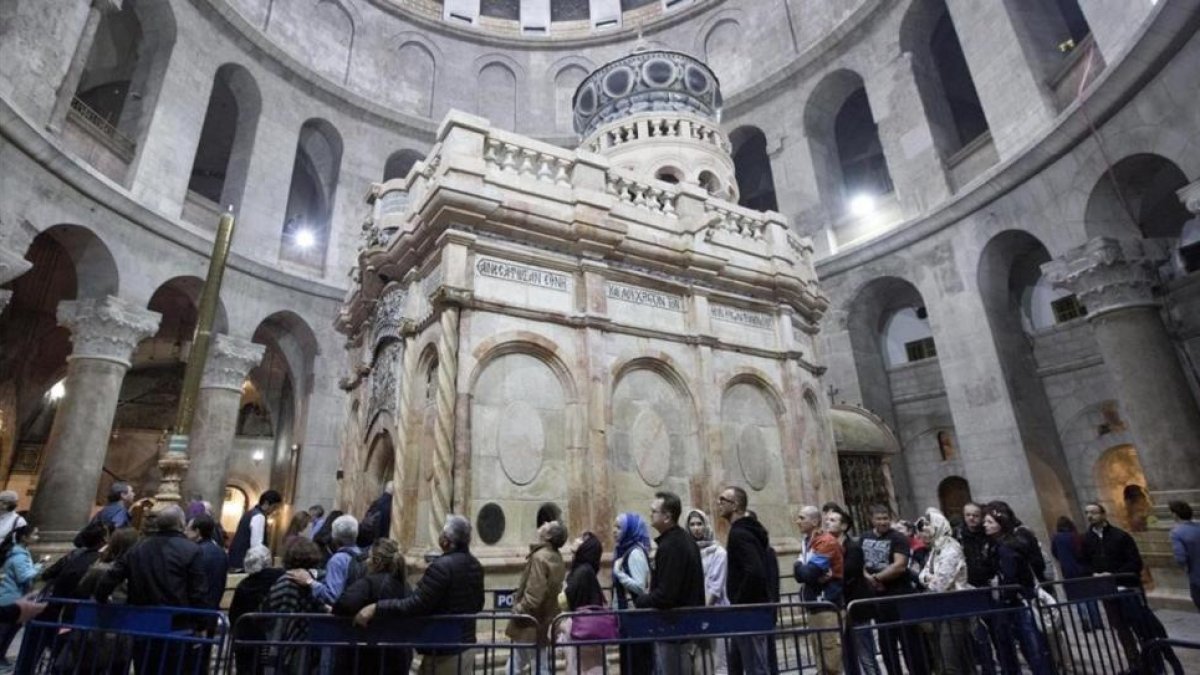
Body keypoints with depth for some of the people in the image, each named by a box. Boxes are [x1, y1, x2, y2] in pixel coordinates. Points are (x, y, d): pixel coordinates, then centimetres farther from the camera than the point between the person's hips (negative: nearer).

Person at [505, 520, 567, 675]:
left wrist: (519, 610, -11)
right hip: (545, 620, 9)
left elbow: (534, 594, -26)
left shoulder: (539, 557, -22)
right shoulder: (556, 557, 6)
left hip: (530, 624, -8)